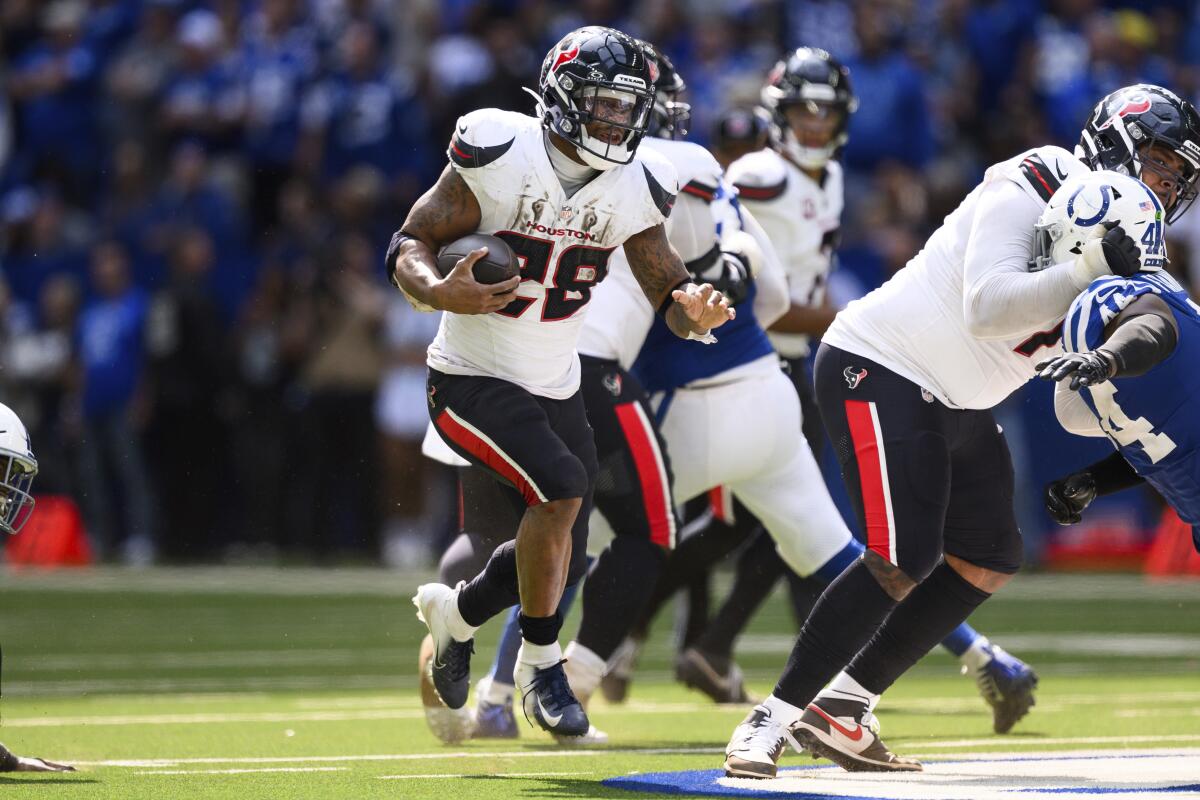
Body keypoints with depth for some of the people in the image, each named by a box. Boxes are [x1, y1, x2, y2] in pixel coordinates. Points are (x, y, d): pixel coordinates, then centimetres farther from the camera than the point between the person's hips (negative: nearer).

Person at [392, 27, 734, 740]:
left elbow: (669, 293, 1)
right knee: (561, 488, -27)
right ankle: (541, 664, -9)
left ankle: (455, 610, 39)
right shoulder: (499, 158, -16)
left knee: (560, 562, 8)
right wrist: (439, 292, -34)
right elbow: (410, 245, -12)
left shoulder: (635, 189, -3)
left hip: (555, 388, 6)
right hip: (473, 380, -6)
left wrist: (696, 311, -23)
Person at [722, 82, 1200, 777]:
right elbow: (989, 309, -30)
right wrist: (1091, 268, -32)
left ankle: (839, 711, 14)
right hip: (879, 371, -10)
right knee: (902, 561, -19)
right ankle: (775, 718, -10)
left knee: (989, 559, 9)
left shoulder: (1114, 239, 10)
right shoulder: (1024, 194, -18)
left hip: (955, 405, 10)